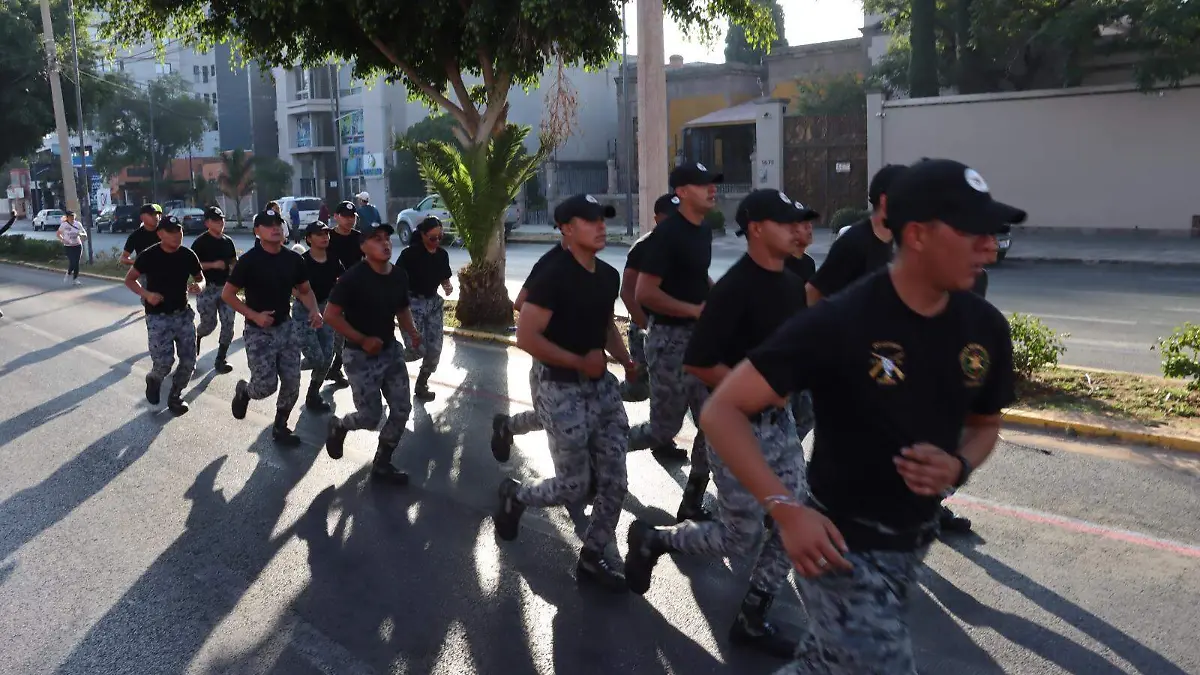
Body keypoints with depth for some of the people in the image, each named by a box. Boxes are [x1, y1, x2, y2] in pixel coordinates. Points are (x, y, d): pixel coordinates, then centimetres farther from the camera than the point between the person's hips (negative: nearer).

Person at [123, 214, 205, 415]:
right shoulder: (149, 256, -13)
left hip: (183, 314, 4)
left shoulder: (188, 255, -4)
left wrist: (199, 286, -14)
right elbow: (129, 279, -2)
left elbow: (201, 278, 10)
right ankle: (154, 379, 25)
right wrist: (146, 294, -19)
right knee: (164, 362, -11)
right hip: (158, 317, -4)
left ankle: (175, 396, 25)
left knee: (189, 361, 3)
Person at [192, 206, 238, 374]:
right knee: (209, 324, 4)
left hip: (226, 287, 5)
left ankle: (220, 360, 7)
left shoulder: (228, 241, 8)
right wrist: (213, 265, -21)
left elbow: (233, 262, 21)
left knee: (228, 325, -2)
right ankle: (196, 337, 40)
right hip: (207, 289, -5)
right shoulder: (201, 242, -9)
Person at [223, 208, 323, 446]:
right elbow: (227, 294, -9)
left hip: (285, 328, 5)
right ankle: (243, 391, 28)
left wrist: (314, 310, -9)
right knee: (266, 386, -8)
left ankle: (280, 427, 23)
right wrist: (254, 315, -19)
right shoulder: (249, 260, -15)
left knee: (292, 384, 4)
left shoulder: (293, 259, -1)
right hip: (258, 332, -5)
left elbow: (305, 290, 11)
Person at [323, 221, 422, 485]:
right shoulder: (353, 277, -19)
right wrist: (362, 340, -21)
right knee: (371, 417, -2)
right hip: (360, 356, -6)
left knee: (402, 410, 4)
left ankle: (382, 464, 23)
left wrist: (412, 332, -3)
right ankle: (338, 426, 34)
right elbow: (330, 314, -18)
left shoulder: (399, 275, 1)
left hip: (391, 350, 7)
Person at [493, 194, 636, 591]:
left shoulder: (609, 276, 6)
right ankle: (515, 496, 33)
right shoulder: (552, 277, -17)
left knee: (615, 483, 7)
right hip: (563, 390, -7)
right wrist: (580, 362, -18)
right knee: (573, 487, 3)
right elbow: (526, 337, -20)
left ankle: (592, 558, 25)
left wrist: (626, 361, 4)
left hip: (603, 386, 7)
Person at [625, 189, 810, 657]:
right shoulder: (734, 289, -19)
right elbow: (697, 363, -20)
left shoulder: (792, 285, 6)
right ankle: (651, 539, 26)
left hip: (779, 421, 8)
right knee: (740, 537, 2)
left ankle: (752, 621, 23)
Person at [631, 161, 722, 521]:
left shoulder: (704, 231, 10)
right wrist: (696, 309, -21)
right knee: (664, 429, 1)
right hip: (671, 338, -8)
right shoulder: (667, 234, -17)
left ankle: (692, 504, 19)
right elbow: (644, 293, -23)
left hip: (701, 337, 8)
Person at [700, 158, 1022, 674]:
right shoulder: (839, 323, -23)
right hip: (841, 543, -7)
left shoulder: (985, 328, -4)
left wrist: (959, 467, -10)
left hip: (915, 542, 7)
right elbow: (721, 412, -22)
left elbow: (984, 424, 13)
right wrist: (787, 509, -32)